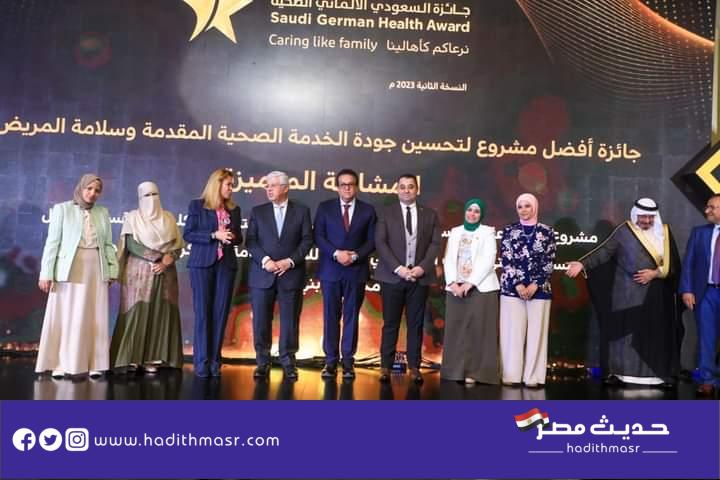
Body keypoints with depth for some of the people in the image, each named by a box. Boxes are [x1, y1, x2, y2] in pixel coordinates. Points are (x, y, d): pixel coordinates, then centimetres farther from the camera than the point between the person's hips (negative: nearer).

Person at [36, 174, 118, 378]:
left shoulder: (103, 213, 12)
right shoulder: (62, 209, 3)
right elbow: (52, 242, -1)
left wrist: (112, 270, 3)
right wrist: (46, 273, -7)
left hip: (96, 271, 3)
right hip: (69, 270, -3)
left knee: (94, 318, 4)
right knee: (65, 317, 1)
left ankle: (93, 364, 9)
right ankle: (60, 364, 9)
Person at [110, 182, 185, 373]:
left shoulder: (168, 218, 12)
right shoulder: (132, 218, 3)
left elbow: (178, 245, 7)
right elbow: (131, 245, -9)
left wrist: (166, 262, -12)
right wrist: (159, 256, -17)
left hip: (164, 274, 3)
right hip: (139, 272, -3)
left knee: (160, 313, -1)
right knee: (136, 313, -7)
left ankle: (152, 358, 2)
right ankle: (131, 358, -2)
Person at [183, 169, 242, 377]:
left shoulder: (234, 210, 13)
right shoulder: (197, 205, 3)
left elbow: (238, 237, 16)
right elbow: (187, 234, -4)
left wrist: (232, 237, -7)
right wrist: (214, 235, -14)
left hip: (226, 264, 3)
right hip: (202, 263, -3)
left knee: (220, 313, 2)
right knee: (203, 313, -1)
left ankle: (214, 360, 9)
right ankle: (202, 361, 6)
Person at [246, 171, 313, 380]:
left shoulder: (301, 211, 7)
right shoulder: (257, 212, 10)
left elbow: (307, 240, 1)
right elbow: (251, 241, 2)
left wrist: (290, 261, -11)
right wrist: (265, 260, -13)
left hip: (291, 274, -1)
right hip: (262, 275, 1)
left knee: (290, 321, 2)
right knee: (261, 321, 3)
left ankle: (288, 362, 15)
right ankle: (263, 362, 16)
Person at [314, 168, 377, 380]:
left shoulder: (368, 210, 6)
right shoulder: (325, 207, 5)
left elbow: (372, 241, 2)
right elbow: (318, 237, -1)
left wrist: (355, 255, -13)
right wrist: (336, 253, -14)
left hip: (356, 270, 0)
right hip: (330, 270, 0)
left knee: (351, 316, 5)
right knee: (331, 315, 3)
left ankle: (348, 361, 13)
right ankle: (331, 360, 11)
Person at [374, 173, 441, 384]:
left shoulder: (430, 214, 10)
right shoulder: (386, 212, 5)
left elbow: (435, 244, 3)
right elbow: (380, 243, -3)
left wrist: (422, 267, -11)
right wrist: (398, 268, -13)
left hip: (420, 276, 2)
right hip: (393, 275, -1)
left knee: (416, 324, 6)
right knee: (390, 324, 2)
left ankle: (414, 367, 13)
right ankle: (386, 366, 9)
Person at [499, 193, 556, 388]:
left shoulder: (547, 232, 5)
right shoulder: (509, 230, 6)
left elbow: (549, 262, 1)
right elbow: (506, 260, 0)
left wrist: (535, 285, -9)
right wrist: (518, 285, -9)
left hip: (539, 289, 0)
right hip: (512, 288, 0)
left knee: (536, 332, 2)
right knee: (512, 332, 1)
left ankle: (533, 377, 8)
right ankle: (512, 375, 8)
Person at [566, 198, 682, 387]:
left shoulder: (664, 233, 6)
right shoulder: (624, 231, -1)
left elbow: (673, 263, 5)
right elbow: (604, 251, -8)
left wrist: (655, 273, -11)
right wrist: (582, 264, -21)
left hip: (655, 294, 2)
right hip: (628, 293, -2)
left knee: (656, 333, 5)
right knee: (625, 331, 0)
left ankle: (661, 374, 14)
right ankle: (618, 372, 7)